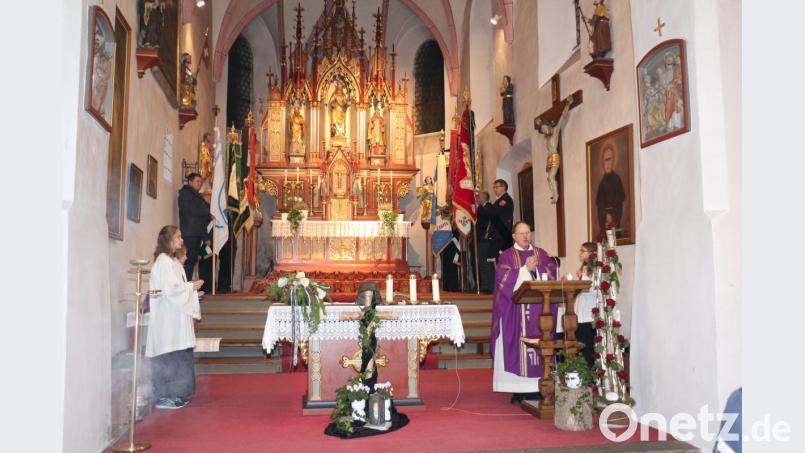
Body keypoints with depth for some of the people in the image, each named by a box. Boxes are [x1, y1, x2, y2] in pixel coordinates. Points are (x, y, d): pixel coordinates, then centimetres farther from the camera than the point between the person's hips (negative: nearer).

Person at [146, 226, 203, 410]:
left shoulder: (171, 261, 17)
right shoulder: (163, 261, -13)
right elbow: (170, 290, -20)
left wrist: (191, 291, 11)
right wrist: (191, 286, -9)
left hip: (175, 317, 10)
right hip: (167, 318, -10)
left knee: (177, 357, 11)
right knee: (170, 357, -5)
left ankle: (173, 395, 18)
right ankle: (165, 397, 2)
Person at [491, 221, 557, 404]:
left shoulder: (542, 254, 16)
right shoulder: (506, 256, 5)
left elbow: (552, 273, 5)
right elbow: (503, 278, -9)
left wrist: (535, 269, -10)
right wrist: (525, 269, -9)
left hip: (539, 310, 3)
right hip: (515, 310, -3)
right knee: (517, 345, -5)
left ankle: (536, 388, 7)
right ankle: (518, 390, 0)